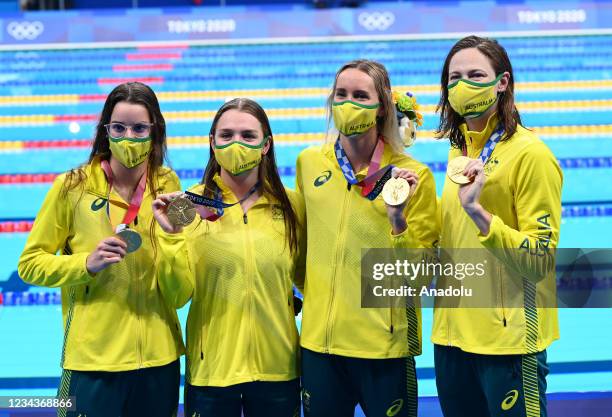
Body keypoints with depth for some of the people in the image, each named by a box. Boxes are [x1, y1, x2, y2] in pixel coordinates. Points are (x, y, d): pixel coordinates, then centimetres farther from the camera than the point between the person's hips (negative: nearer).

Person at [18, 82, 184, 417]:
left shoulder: (168, 185, 2)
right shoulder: (73, 186, -6)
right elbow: (30, 264, -1)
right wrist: (87, 263, -16)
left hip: (159, 356, 3)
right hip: (93, 357, -3)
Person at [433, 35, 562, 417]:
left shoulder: (529, 153, -13)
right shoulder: (460, 149, 9)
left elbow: (540, 260, -18)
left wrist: (476, 210, -28)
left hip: (510, 340, -7)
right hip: (453, 335, 7)